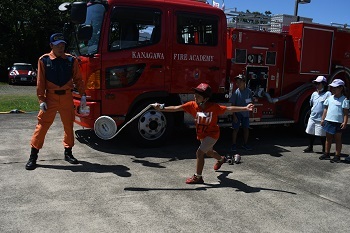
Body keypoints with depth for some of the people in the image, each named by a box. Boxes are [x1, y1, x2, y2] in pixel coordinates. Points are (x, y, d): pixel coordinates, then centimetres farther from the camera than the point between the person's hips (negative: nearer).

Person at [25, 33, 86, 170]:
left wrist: (83, 95, -2)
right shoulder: (44, 60, -1)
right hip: (50, 97, -2)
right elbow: (40, 82, -2)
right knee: (42, 125, -1)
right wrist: (41, 100, -7)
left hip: (67, 97, 2)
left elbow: (78, 79, 6)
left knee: (69, 125, 9)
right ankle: (33, 156, 8)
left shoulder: (71, 60, 3)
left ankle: (68, 152, 26)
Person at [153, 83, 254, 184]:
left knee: (199, 152, -19)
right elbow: (176, 108, -25)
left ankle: (198, 177, -4)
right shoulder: (192, 105, -19)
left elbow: (229, 109, -22)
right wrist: (161, 108, -36)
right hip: (201, 135, 6)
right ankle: (221, 159, 63)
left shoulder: (213, 107, -26)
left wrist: (245, 108, -25)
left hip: (212, 134, -6)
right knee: (209, 152, 29)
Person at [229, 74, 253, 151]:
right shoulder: (236, 92, -11)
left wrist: (250, 105, -14)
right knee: (236, 129, 1)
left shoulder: (248, 91, -4)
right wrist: (234, 116, -12)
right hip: (237, 113, -3)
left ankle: (245, 144, 23)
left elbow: (251, 102, 9)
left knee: (246, 129, 9)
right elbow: (233, 105, -8)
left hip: (245, 113, 3)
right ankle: (234, 145, 12)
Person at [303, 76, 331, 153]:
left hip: (321, 119, -6)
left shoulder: (328, 94, -10)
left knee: (322, 135, 3)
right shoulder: (314, 94, 10)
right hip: (312, 118, 6)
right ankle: (310, 148, 27)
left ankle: (324, 150, 16)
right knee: (310, 133, 13)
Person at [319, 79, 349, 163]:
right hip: (329, 121, 5)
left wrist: (345, 122, -15)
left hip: (338, 122, -5)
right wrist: (323, 119, 10)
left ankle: (337, 156, 11)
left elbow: (345, 112, -9)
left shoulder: (344, 100, -7)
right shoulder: (330, 98, 7)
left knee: (338, 139, 4)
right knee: (328, 138, 14)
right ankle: (327, 154, 24)